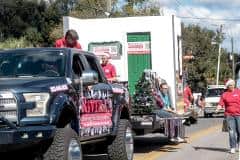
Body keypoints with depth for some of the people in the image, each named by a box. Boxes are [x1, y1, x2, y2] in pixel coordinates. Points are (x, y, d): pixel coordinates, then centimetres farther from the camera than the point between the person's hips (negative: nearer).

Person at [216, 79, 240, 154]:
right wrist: (217, 109, -17)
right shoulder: (224, 94, 7)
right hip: (229, 115, 0)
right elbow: (221, 104, 0)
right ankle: (232, 147, 5)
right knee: (231, 132, -1)